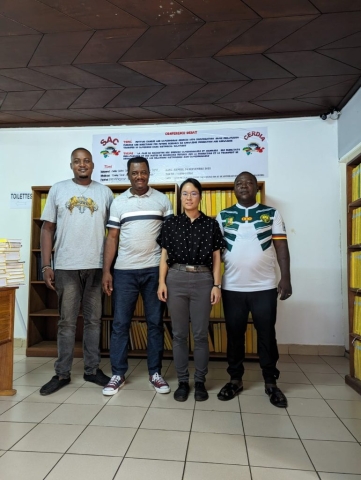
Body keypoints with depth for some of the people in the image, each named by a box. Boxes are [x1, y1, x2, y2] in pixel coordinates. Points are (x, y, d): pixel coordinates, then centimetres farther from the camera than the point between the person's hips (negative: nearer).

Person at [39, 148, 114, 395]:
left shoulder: (105, 192, 6)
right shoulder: (58, 189, 5)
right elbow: (47, 229, 5)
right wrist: (46, 265, -2)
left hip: (97, 266, 1)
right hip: (66, 266, 0)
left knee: (94, 320, 10)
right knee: (67, 322, 8)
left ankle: (92, 369, 23)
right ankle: (62, 373, 21)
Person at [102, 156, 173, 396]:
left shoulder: (162, 200, 4)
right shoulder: (119, 202, 6)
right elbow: (112, 238, 5)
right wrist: (106, 270, -1)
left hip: (155, 269, 0)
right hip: (124, 270, 1)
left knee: (156, 322, 7)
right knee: (120, 323, 5)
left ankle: (155, 373, 21)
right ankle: (118, 374, 19)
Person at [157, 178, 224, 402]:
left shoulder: (211, 224, 4)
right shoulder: (171, 224, 6)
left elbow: (216, 258, 4)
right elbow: (164, 256, 6)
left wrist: (216, 285, -3)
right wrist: (162, 282, -2)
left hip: (203, 280, -1)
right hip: (176, 280, 1)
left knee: (201, 334, 6)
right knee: (179, 334, 8)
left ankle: (200, 382, 22)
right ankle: (183, 381, 22)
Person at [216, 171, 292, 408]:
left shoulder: (272, 214, 5)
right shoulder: (223, 216, 6)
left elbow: (281, 248, 2)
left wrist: (286, 279, -5)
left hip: (265, 287, 0)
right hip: (232, 287, 1)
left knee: (267, 335, 9)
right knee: (234, 334, 11)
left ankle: (271, 382, 26)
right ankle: (235, 379, 27)